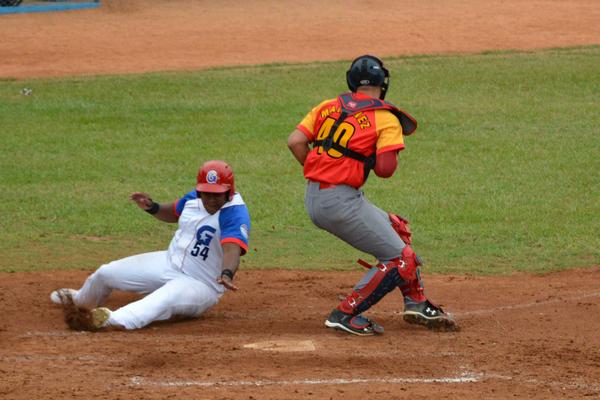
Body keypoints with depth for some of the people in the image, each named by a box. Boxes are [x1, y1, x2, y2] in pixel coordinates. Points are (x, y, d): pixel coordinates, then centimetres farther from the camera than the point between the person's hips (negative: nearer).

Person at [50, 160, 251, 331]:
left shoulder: (235, 213, -24)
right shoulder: (194, 199, 0)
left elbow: (232, 248, -41)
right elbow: (174, 212, 22)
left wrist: (227, 274, -62)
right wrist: (152, 207, 1)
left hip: (200, 285, -8)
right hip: (169, 262, 8)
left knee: (166, 299, -42)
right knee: (106, 273, 7)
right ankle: (81, 300, 42)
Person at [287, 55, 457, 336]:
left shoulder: (328, 107, 11)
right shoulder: (386, 119, -5)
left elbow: (295, 141, 3)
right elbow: (385, 169, -14)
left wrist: (317, 172, 15)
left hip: (313, 199, 8)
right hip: (340, 202, -8)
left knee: (397, 228, 23)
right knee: (401, 259, -1)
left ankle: (416, 303, 25)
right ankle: (346, 314, -7)